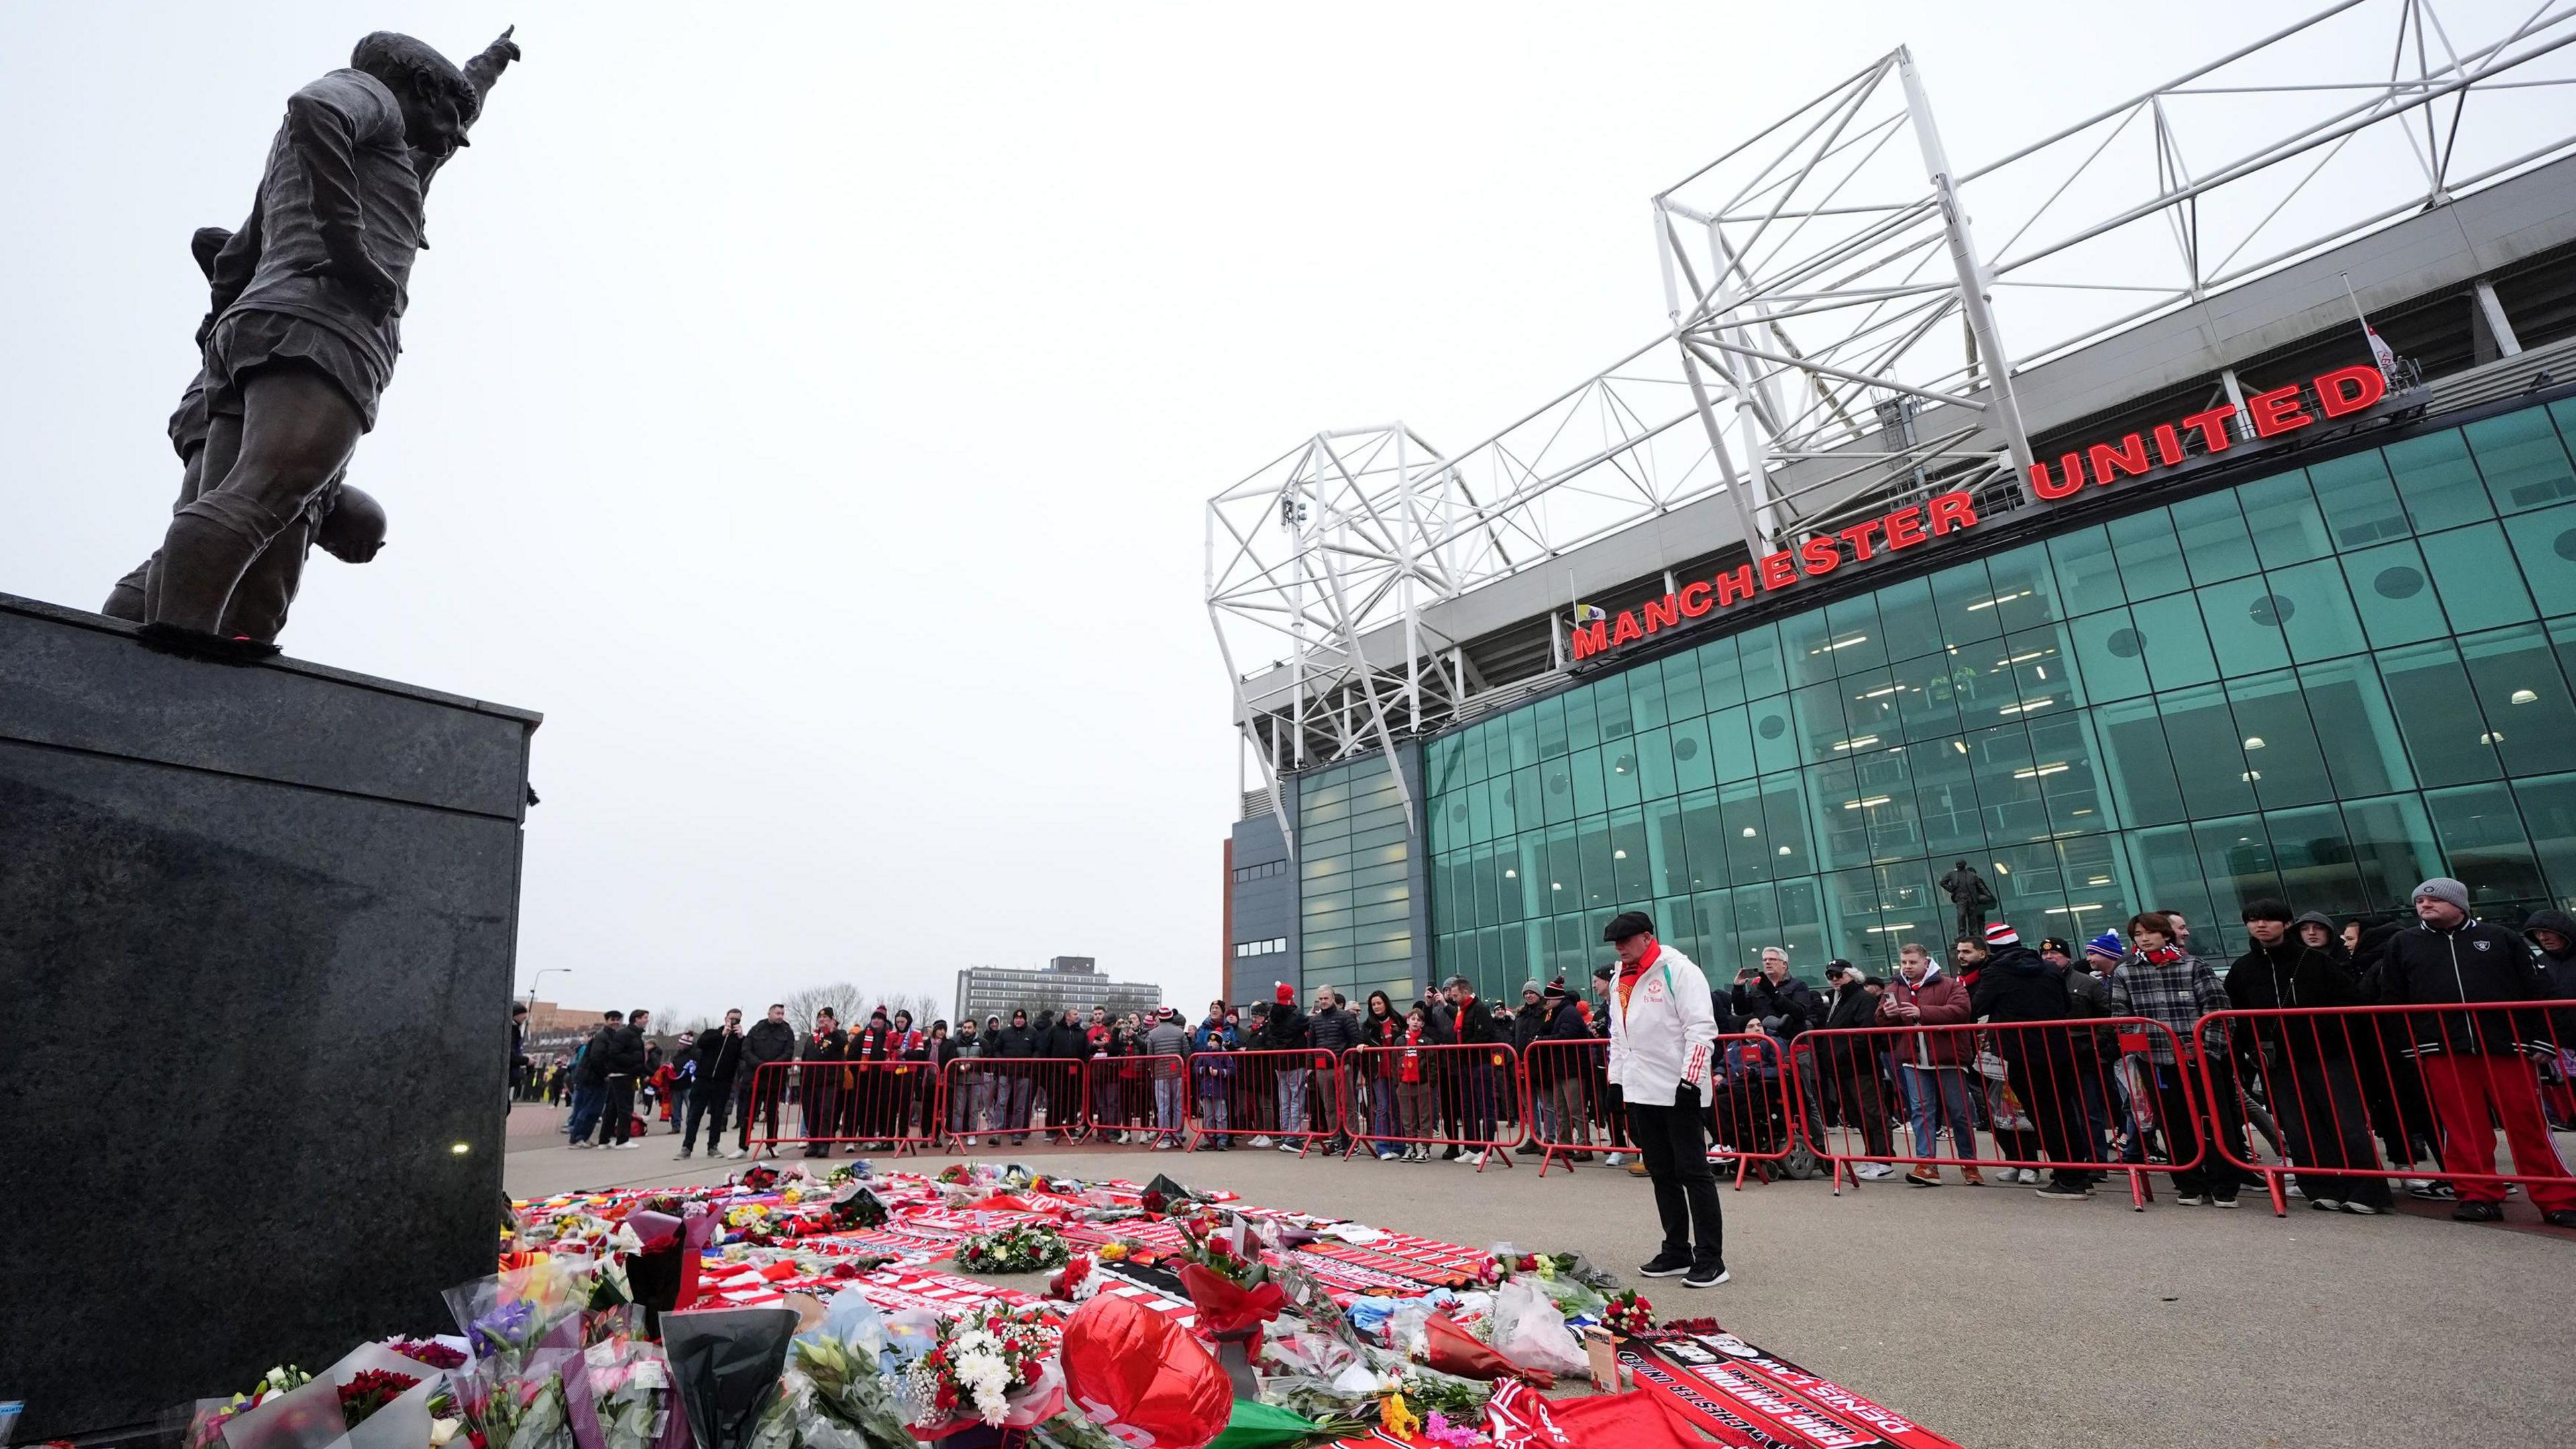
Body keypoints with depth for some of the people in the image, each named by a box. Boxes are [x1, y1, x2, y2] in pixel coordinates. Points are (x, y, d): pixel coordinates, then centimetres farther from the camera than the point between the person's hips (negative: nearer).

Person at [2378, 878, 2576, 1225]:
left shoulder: (2501, 937, 9)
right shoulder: (2403, 944, 11)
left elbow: (2535, 992, 8)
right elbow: (2392, 1000, 10)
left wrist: (2541, 1042, 0)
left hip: (2507, 1046, 0)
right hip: (2442, 1052, 1)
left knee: (2529, 1125, 2)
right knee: (2462, 1128, 2)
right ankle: (2479, 1196, 8)